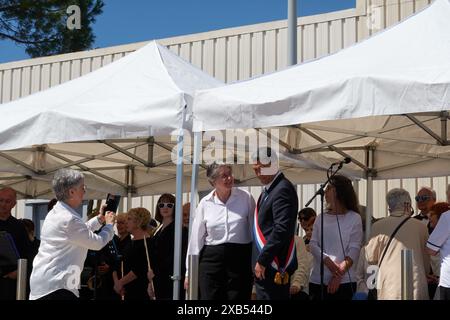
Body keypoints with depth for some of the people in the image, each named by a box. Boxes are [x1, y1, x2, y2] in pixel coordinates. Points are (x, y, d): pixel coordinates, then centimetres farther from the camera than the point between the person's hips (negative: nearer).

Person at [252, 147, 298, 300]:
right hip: (265, 265, 10)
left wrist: (262, 260, -19)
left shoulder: (283, 189, -13)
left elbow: (282, 229, -22)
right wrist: (260, 260, 14)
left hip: (272, 266, -10)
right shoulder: (268, 190, 18)